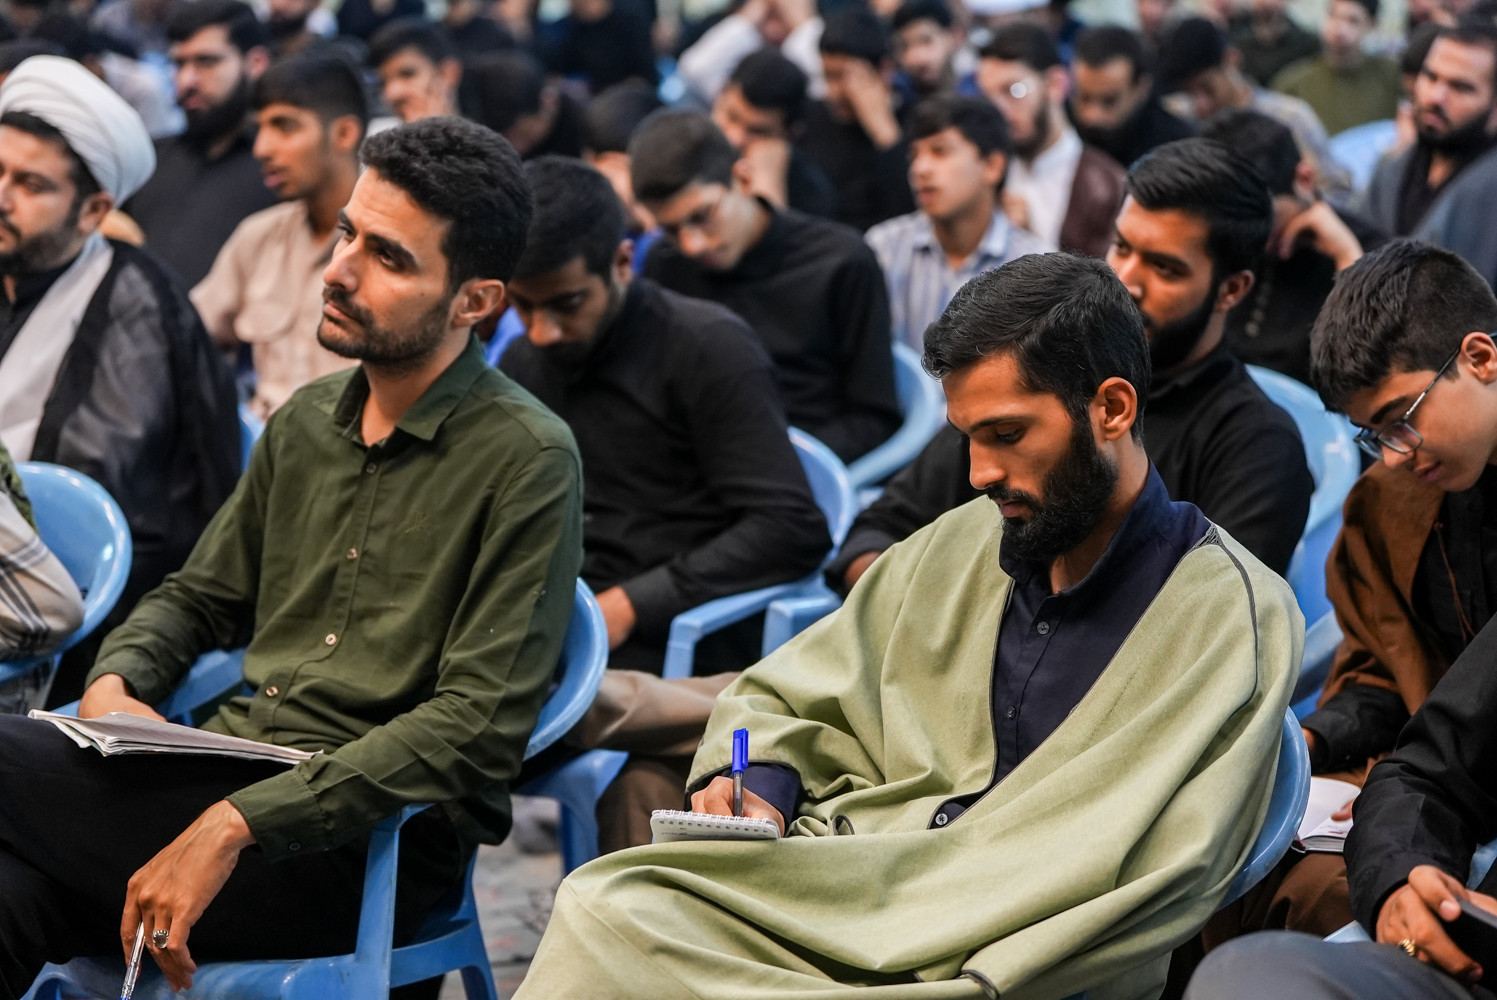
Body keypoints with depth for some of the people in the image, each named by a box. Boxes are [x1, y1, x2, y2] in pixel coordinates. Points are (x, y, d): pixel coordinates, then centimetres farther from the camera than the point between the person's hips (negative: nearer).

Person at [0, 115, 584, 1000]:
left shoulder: (526, 461, -8)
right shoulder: (307, 421, 16)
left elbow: (479, 726, -15)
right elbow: (198, 597, 28)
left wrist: (238, 823, -22)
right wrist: (114, 681, 2)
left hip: (374, 842, -6)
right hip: (231, 767, 6)